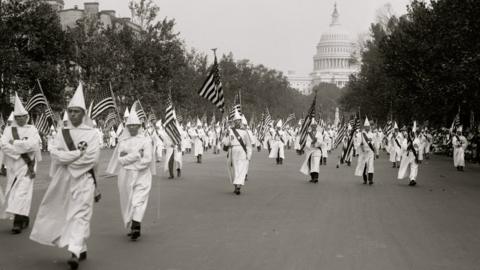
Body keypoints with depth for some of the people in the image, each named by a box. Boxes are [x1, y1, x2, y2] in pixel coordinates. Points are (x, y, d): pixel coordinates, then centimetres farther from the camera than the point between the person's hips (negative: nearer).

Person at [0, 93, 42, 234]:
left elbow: (33, 144, -14)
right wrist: (20, 152, -17)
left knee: (22, 192, -11)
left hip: (27, 165, -3)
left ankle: (18, 222, -16)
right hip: (13, 165, 3)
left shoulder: (32, 129, 3)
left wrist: (14, 143, -10)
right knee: (13, 192, 7)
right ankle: (24, 219, 20)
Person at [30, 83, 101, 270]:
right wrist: (78, 152, -14)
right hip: (63, 180, 4)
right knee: (65, 215, 9)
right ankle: (81, 249, 21)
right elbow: (55, 153, -5)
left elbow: (92, 159, -11)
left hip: (84, 179, -4)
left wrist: (67, 159, -9)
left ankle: (75, 253, -20)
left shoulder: (92, 134, -1)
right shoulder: (62, 133, 9)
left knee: (79, 215, -11)